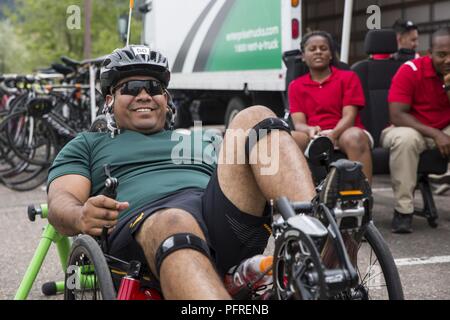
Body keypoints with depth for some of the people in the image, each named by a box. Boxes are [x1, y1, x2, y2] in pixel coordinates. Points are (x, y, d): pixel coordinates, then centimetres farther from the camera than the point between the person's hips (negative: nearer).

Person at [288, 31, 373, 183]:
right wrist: (310, 130, -22)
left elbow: (349, 116, -1)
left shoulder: (348, 77, 12)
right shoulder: (296, 86, 17)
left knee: (354, 136, -38)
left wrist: (333, 134, -24)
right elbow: (299, 123, 4)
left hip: (342, 134, -1)